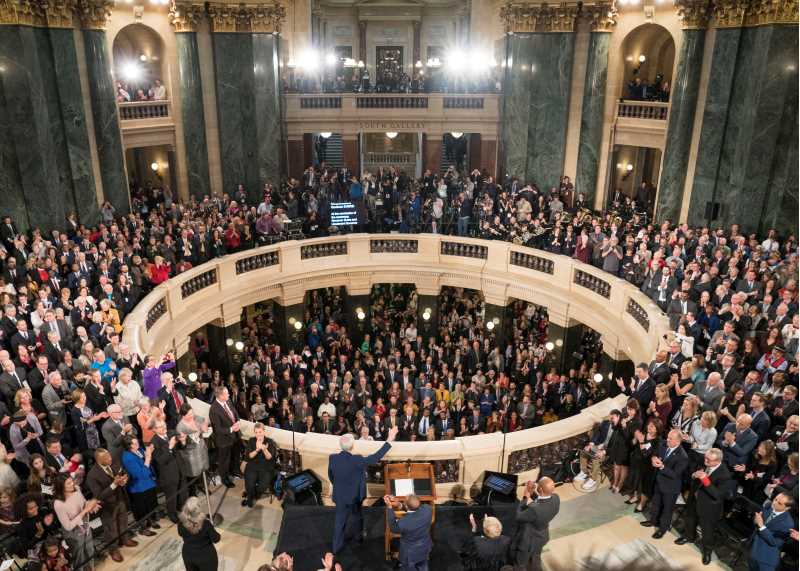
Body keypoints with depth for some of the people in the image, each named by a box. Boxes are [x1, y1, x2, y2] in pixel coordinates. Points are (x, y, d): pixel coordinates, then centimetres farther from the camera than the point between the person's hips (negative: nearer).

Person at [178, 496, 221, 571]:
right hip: (206, 556, -3)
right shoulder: (205, 524, -31)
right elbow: (216, 539, -19)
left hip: (188, 555, 4)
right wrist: (211, 527, -3)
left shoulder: (182, 524, -21)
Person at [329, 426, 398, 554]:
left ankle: (337, 546, 29)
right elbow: (376, 457, -31)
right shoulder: (356, 460, -32)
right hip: (354, 495, -2)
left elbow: (330, 476, -1)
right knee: (357, 516, 26)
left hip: (339, 495, 2)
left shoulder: (332, 458, -19)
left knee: (340, 520, 19)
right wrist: (389, 440, -31)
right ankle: (360, 536, 49)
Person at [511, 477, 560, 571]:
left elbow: (518, 516, -25)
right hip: (541, 537, 6)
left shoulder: (534, 509, -45)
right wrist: (534, 492, -15)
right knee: (535, 562, 34)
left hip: (528, 541, -6)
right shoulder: (555, 498, -25)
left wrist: (525, 498, -18)